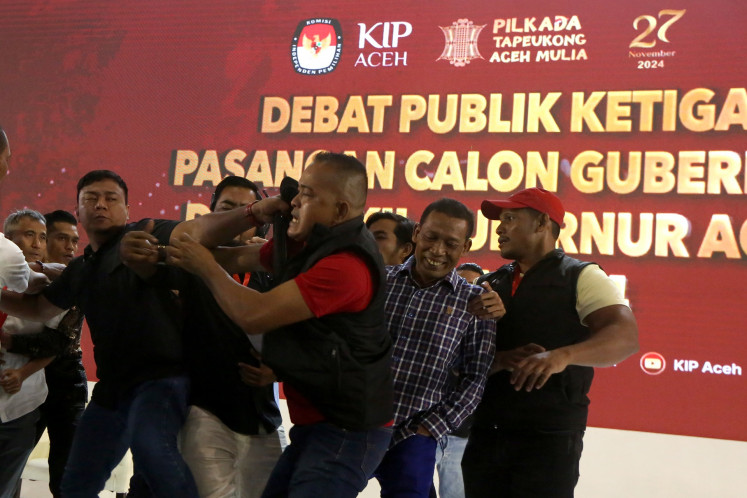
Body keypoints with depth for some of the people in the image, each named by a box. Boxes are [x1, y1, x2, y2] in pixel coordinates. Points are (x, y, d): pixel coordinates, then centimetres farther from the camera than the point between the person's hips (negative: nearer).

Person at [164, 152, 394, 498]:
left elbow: (254, 316, -25)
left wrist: (205, 267, -9)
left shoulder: (345, 264, -25)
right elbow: (234, 258, 11)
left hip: (347, 431, -10)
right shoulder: (305, 245, 8)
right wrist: (254, 215, -6)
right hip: (314, 423, 10)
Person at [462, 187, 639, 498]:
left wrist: (561, 356, -33)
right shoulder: (489, 285, 14)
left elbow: (625, 336, -15)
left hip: (549, 438, -5)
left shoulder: (580, 277, -1)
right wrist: (503, 359, -16)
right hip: (484, 435, 5)